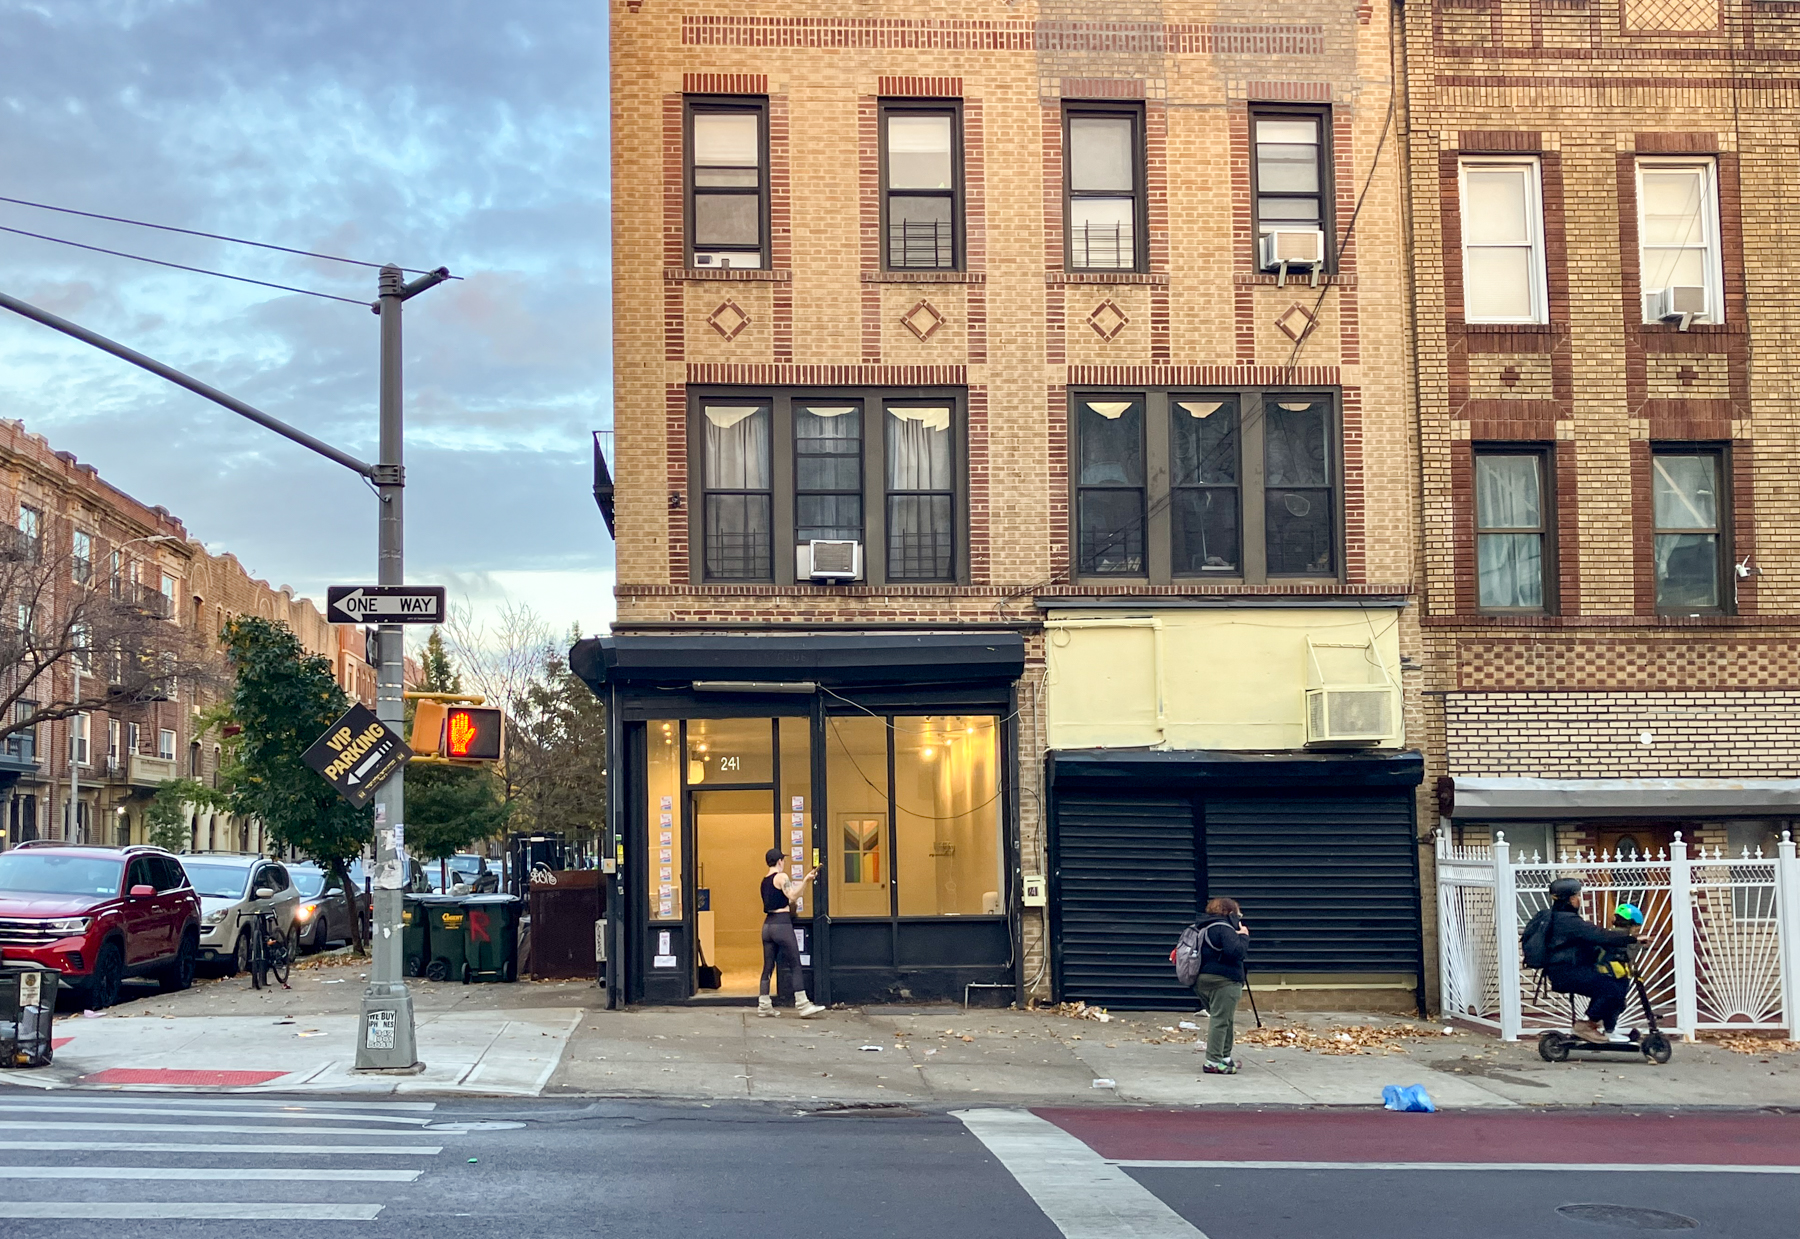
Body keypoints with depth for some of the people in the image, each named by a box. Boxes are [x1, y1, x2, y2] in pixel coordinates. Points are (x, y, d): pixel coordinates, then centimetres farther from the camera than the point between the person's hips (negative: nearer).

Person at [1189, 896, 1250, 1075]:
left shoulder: (1203, 927, 17)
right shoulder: (1224, 928, -14)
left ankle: (1225, 1057, 25)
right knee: (1220, 1020, -8)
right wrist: (1244, 936, -8)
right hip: (1223, 981, -10)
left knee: (1222, 1019, 19)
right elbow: (1236, 951, -25)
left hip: (1203, 980, 10)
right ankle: (1214, 1062, -10)